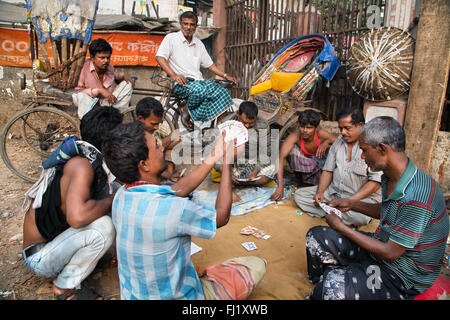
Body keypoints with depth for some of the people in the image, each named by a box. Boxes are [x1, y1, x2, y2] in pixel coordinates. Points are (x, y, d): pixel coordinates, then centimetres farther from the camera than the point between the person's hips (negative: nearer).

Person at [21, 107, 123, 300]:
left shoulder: (88, 157, -3)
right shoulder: (82, 164, -29)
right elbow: (76, 216, -43)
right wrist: (111, 200, -26)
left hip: (57, 234, 8)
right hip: (40, 258, -8)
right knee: (102, 227, -33)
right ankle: (65, 287, -8)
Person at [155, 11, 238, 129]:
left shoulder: (199, 43, 24)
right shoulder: (171, 38, 7)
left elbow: (209, 64, 27)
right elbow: (160, 57, -6)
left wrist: (225, 76, 14)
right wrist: (174, 76, -21)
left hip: (198, 81, 6)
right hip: (181, 83, -5)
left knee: (222, 92, -22)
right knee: (200, 90, -38)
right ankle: (187, 109, -11)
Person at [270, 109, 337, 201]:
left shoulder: (321, 134, -27)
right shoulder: (295, 137, -32)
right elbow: (281, 157, -44)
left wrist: (327, 142, -39)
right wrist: (280, 186, -53)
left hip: (320, 160, 1)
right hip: (304, 162, 0)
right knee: (292, 148, -30)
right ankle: (303, 182, -10)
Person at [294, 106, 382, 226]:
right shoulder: (337, 144, 9)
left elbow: (375, 182, -15)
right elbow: (328, 171, 11)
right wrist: (320, 192, -7)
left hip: (362, 197, -6)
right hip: (334, 192, 6)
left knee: (360, 216, -39)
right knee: (299, 195, -7)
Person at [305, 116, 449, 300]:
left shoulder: (415, 197, -31)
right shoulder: (391, 177, -2)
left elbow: (390, 253, -24)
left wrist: (341, 227, -17)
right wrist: (351, 204, 9)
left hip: (404, 277, -8)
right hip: (383, 245, 9)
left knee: (334, 286, -31)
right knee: (316, 236, 2)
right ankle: (320, 289, 17)